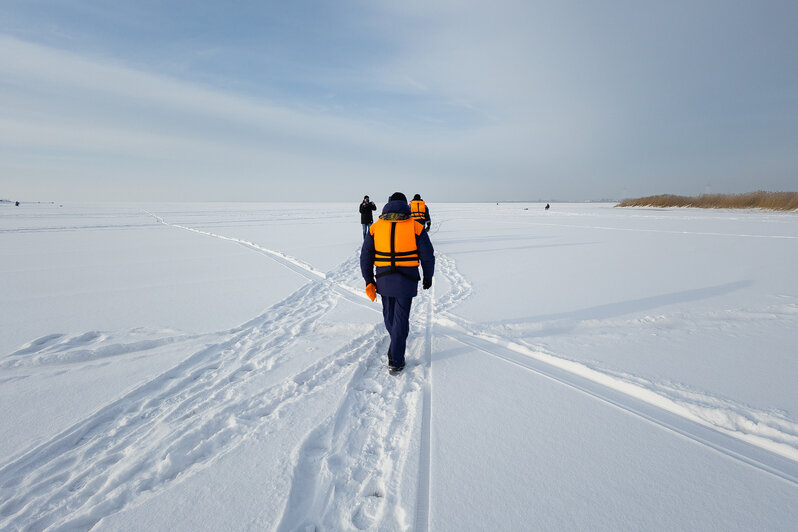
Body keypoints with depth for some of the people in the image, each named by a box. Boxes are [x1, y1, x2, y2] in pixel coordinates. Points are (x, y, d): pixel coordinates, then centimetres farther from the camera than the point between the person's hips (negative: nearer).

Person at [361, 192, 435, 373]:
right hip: (407, 281, -2)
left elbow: (366, 256, 2)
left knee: (389, 314, 23)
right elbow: (427, 256, -3)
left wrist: (369, 281, 8)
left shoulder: (376, 227, 2)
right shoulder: (416, 227, -4)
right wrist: (428, 277, 11)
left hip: (384, 279, 3)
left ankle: (398, 341, 47)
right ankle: (395, 361, 7)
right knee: (400, 319, 5)